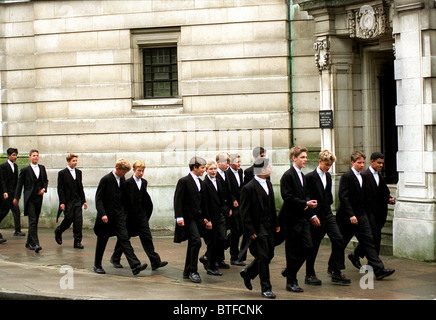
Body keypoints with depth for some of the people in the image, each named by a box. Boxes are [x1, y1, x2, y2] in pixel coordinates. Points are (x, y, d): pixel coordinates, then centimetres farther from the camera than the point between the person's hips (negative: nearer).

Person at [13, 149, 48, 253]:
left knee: (35, 221, 10)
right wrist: (16, 198, 4)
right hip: (29, 199, -5)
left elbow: (45, 181, 21)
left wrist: (44, 189, 1)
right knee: (33, 221, -13)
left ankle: (29, 242, 23)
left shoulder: (42, 168, 11)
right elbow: (19, 184, 2)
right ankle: (35, 244, -19)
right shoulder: (25, 170, -3)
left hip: (39, 198, 5)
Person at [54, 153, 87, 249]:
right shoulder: (62, 173, -3)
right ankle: (58, 231, 24)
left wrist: (84, 201, 11)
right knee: (68, 219, -5)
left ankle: (77, 241, 1)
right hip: (67, 201, -4)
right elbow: (60, 189, -6)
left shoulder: (78, 172, 12)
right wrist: (62, 202, -12)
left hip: (77, 201, 4)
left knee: (78, 220, -4)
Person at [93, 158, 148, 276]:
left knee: (124, 239, -5)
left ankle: (135, 266, -15)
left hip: (119, 214, 5)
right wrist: (102, 214, -21)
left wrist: (123, 211, 12)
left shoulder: (122, 179, 8)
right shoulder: (106, 179, -11)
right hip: (107, 216, -5)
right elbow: (98, 198, -13)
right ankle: (97, 265, 24)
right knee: (102, 241, 8)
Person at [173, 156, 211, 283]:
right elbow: (178, 200, -12)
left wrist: (205, 217, 16)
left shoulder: (200, 182, 15)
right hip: (188, 217, -8)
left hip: (198, 218, 8)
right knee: (196, 241, -17)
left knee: (192, 244, 11)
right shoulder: (184, 181, -9)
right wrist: (179, 217, -19)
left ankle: (187, 272, 19)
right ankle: (193, 271, -10)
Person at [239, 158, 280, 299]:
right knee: (263, 257, -6)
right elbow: (245, 212, -13)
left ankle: (247, 273, 32)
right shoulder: (249, 188, -14)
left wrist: (276, 224, 16)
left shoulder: (268, 184, 12)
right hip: (257, 228, -8)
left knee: (269, 255, 11)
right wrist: (250, 231, -16)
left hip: (269, 226, 8)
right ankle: (266, 288, 2)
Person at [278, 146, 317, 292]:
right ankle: (291, 282, 9)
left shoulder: (302, 176, 16)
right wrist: (305, 204, -18)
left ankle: (289, 271, 21)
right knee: (292, 251, -1)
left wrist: (309, 203, 0)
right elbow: (288, 197, -19)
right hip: (292, 218, -8)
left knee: (307, 247, 3)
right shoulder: (287, 176, -12)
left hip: (303, 218, 8)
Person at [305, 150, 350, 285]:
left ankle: (336, 272, 4)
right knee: (313, 246, 1)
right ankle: (309, 275, 13)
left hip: (328, 215, 6)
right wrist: (312, 216, -17)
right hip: (316, 217, -6)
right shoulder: (310, 177, -11)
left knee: (338, 239, -4)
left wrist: (328, 210, 13)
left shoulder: (328, 176, 11)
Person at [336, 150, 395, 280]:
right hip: (347, 217, -7)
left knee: (368, 240, -2)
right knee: (341, 243, 5)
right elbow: (343, 197, -18)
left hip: (361, 215, 7)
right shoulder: (346, 177, -12)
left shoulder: (362, 177, 13)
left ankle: (379, 270, -8)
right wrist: (351, 215, -23)